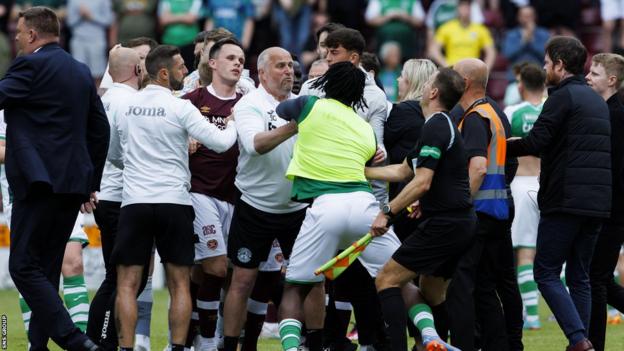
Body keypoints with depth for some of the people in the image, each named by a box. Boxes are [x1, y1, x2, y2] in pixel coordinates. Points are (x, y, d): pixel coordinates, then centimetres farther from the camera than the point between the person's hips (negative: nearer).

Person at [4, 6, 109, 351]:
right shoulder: (81, 71, 17)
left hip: (39, 180, -8)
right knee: (47, 268, 13)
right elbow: (100, 130, 20)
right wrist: (91, 182, 25)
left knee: (24, 266, -8)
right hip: (74, 182, 8)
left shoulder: (31, 65, -8)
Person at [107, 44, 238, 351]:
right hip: (174, 202, -2)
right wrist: (233, 124, 13)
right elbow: (220, 142, -8)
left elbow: (113, 156, 22)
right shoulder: (180, 108, -6)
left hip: (134, 202, 2)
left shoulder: (125, 107, 8)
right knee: (179, 284, 6)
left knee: (128, 284, 1)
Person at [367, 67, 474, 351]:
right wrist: (361, 171, 29)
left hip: (444, 223, -10)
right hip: (463, 222, 10)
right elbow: (402, 171, 26)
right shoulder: (444, 125, 18)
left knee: (388, 280, -5)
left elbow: (422, 182, -22)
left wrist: (387, 212, -17)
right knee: (432, 295, 20)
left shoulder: (435, 127, -14)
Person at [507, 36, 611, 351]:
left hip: (566, 201, -8)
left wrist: (500, 147, 0)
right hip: (598, 203, 8)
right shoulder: (598, 100, 20)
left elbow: (535, 142, -16)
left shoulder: (563, 97, -8)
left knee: (546, 272, -3)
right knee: (579, 277, 13)